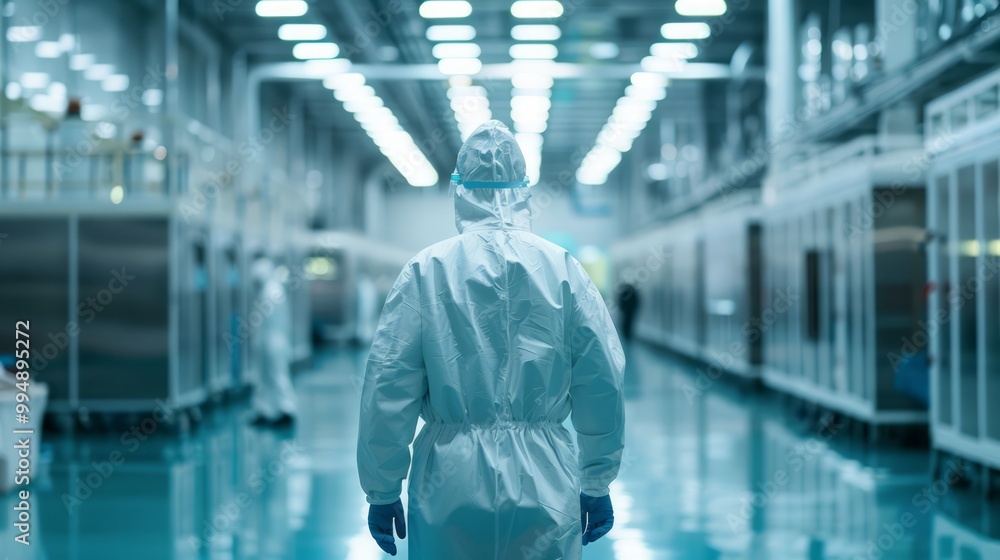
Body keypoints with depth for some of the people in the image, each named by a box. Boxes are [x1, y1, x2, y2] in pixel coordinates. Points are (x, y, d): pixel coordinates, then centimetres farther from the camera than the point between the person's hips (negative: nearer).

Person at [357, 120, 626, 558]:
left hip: (450, 484, -1)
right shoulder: (563, 269, 0)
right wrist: (596, 485, 12)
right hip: (544, 487, 1)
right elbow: (602, 386, 1)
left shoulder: (426, 271, -3)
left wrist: (382, 491, 6)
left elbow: (388, 389, -3)